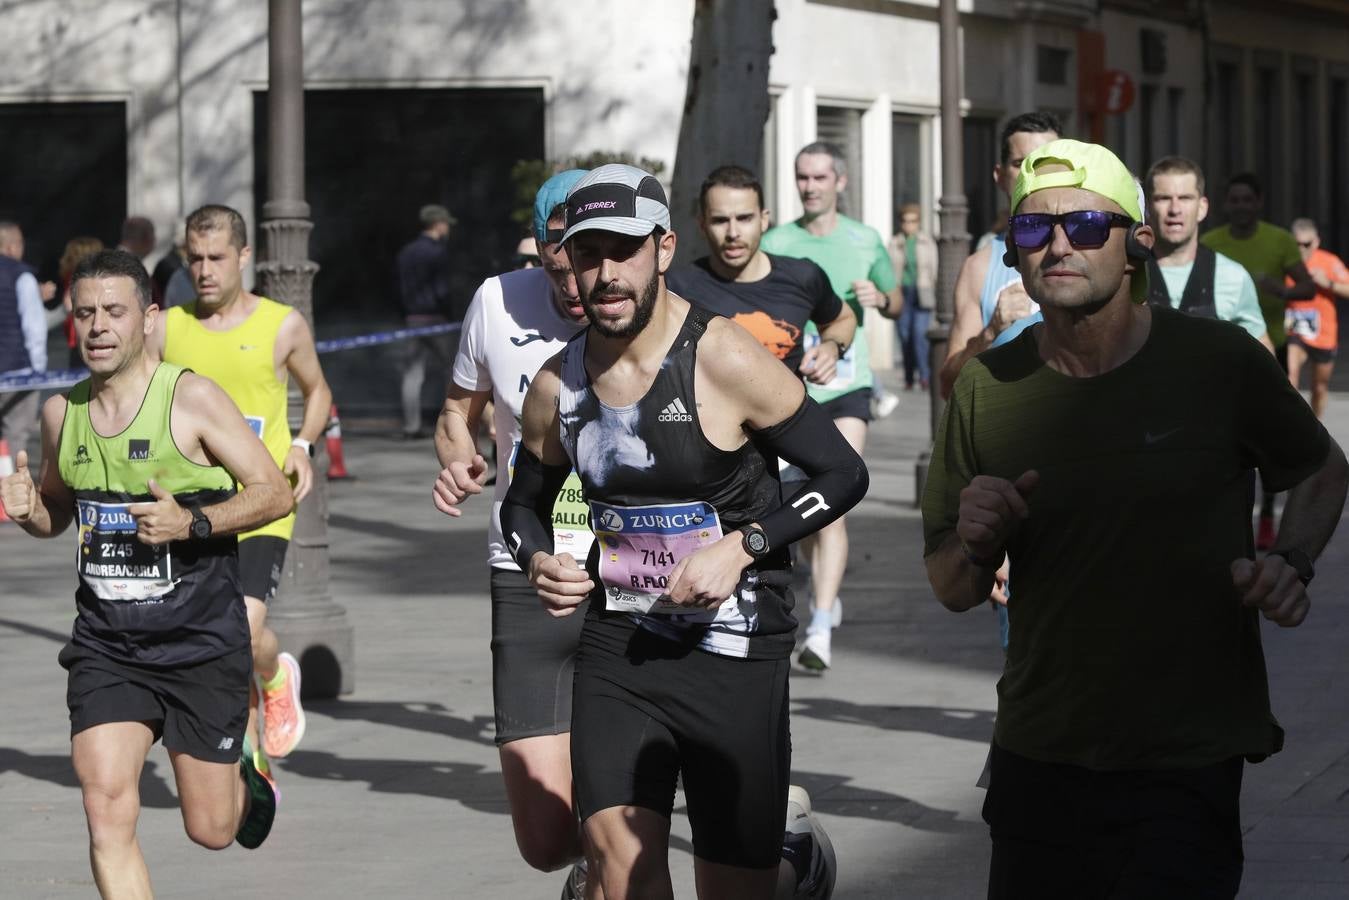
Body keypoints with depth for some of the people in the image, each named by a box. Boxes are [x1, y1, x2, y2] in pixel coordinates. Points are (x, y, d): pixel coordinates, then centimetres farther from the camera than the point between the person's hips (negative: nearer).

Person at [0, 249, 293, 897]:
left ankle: (246, 781, 44)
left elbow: (275, 493, -8)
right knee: (106, 807, -16)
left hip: (201, 643, -3)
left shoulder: (192, 398, -10)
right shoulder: (62, 412, 5)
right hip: (105, 644, 3)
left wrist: (191, 523, -22)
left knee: (211, 831, 7)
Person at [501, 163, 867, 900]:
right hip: (617, 644, 3)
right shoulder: (558, 384, 2)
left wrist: (743, 546, -19)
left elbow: (843, 474, -7)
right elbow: (524, 502, 20)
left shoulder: (724, 361, -12)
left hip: (735, 652, -3)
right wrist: (537, 561, -3)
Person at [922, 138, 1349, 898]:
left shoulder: (1220, 363, -7)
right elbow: (952, 592, 8)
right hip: (1039, 760, 3)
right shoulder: (989, 389, 0)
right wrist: (975, 545, -14)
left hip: (1187, 769, -3)